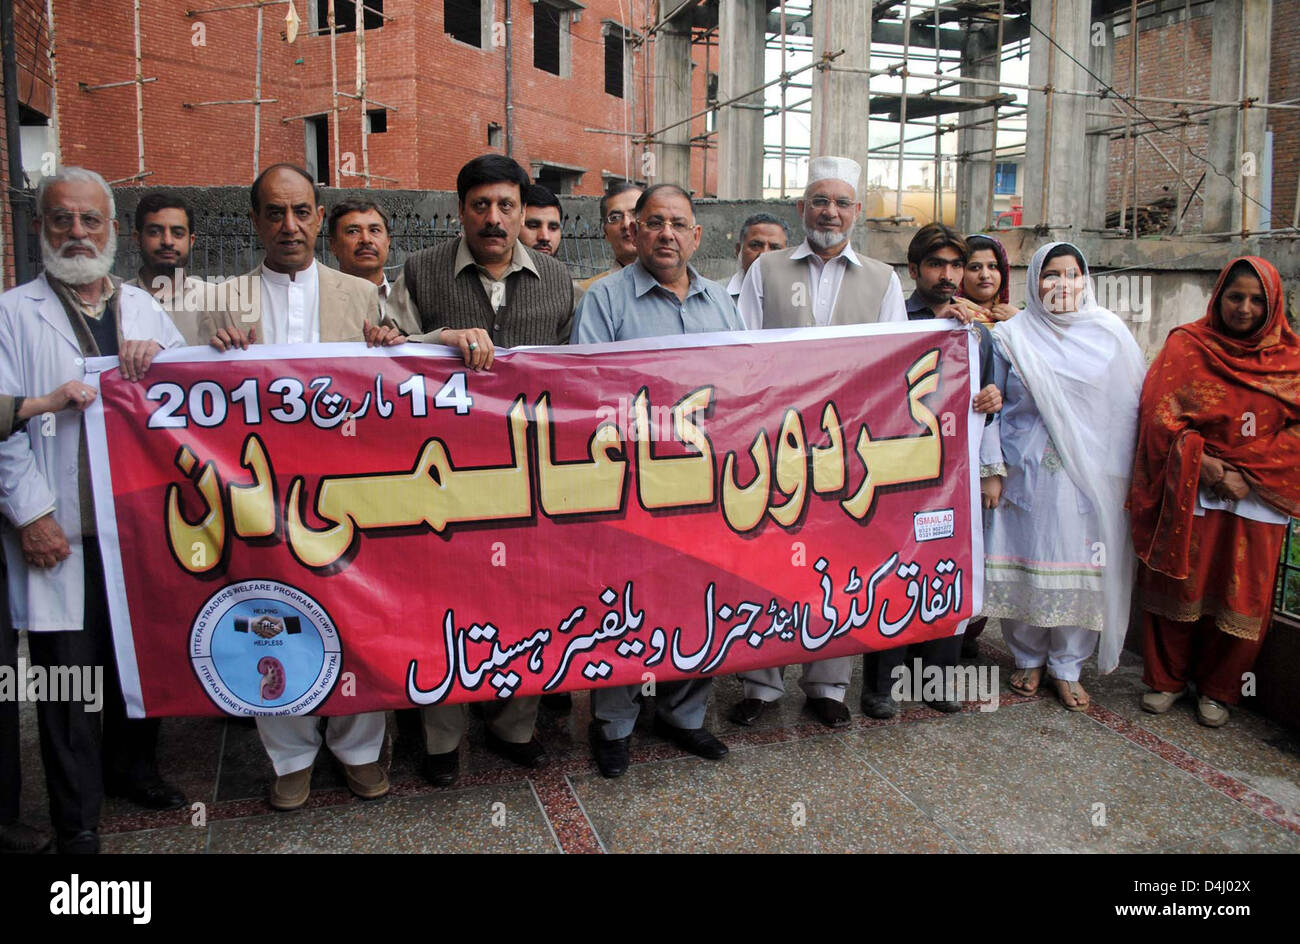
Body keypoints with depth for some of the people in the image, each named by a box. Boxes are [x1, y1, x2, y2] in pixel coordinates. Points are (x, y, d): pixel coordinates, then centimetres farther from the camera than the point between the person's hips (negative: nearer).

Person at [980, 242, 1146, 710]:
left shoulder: (1109, 333, 4)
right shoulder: (1010, 336, 2)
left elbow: (1130, 407, 6)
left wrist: (1122, 475, 2)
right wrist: (991, 469, -3)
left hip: (1088, 477, 1)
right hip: (1025, 474, 0)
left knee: (1079, 568, 3)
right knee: (1024, 563, 5)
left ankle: (1067, 666, 20)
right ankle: (1029, 658, 25)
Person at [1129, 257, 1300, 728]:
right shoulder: (1185, 345, 1)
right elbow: (1159, 414, -6)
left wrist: (1244, 473, -11)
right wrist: (1207, 467, -15)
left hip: (1257, 498, 1)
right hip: (1187, 494, -1)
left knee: (1241, 596, 6)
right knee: (1177, 584, 6)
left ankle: (1217, 688, 25)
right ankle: (1168, 677, 25)